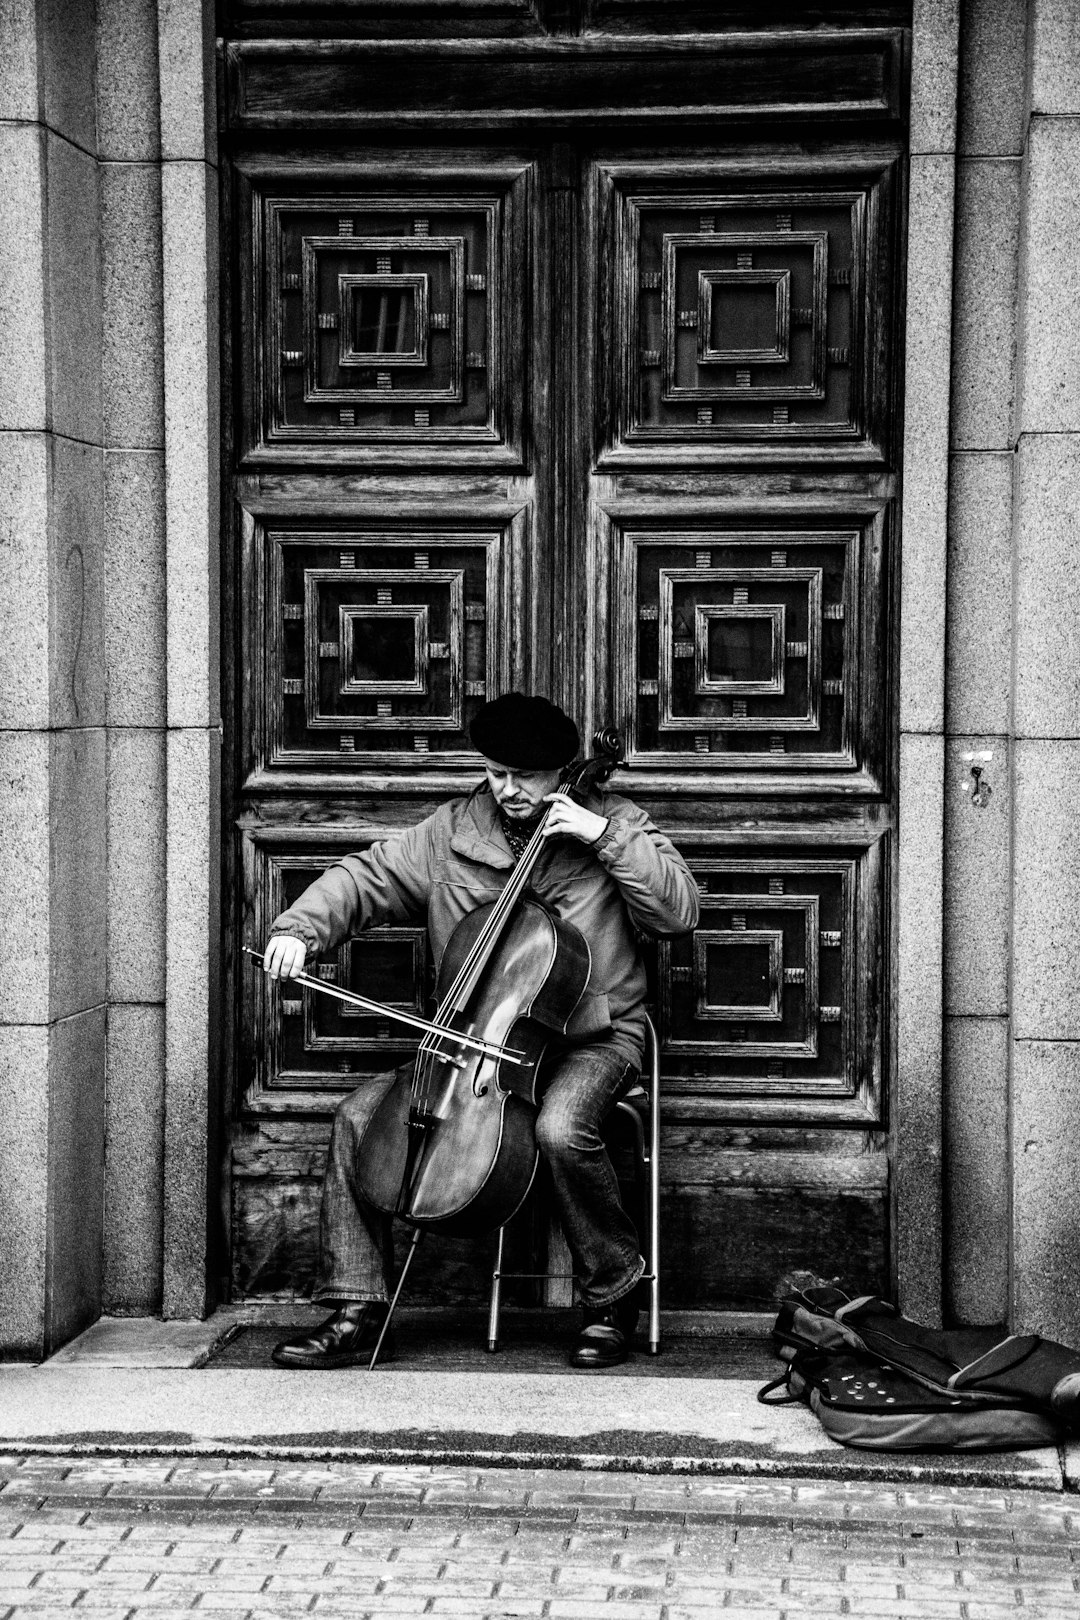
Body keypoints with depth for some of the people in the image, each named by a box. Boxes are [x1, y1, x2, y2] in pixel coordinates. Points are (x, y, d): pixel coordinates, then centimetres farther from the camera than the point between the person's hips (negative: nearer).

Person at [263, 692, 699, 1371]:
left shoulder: (610, 821, -2)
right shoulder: (453, 831, 5)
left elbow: (681, 911, -10)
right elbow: (366, 878, 5)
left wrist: (606, 837, -19)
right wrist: (299, 928, -13)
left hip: (592, 1038, -4)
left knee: (562, 1126, -36)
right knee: (360, 1114, -13)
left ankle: (615, 1298, -13)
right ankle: (356, 1310, -7)